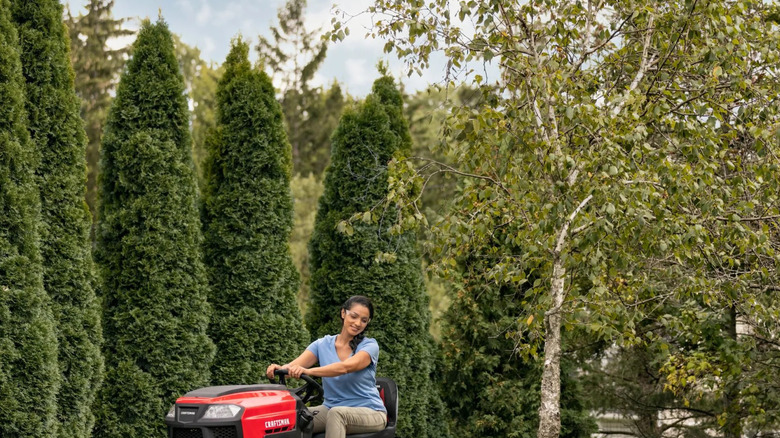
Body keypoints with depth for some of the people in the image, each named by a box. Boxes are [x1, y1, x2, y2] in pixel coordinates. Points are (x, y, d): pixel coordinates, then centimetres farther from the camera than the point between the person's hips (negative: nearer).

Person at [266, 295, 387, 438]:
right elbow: (295, 365, -12)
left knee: (336, 413, -37)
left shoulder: (370, 346, -7)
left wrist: (308, 371, -43)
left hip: (370, 413, -4)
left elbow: (346, 367, -28)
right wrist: (280, 368, -36)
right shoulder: (323, 344, 4)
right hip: (331, 409, 4)